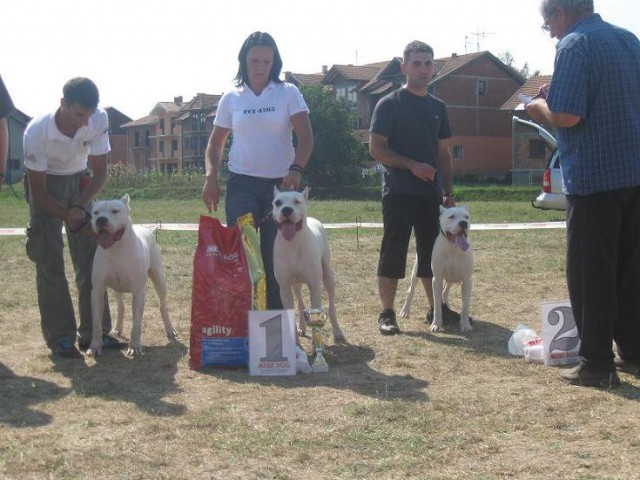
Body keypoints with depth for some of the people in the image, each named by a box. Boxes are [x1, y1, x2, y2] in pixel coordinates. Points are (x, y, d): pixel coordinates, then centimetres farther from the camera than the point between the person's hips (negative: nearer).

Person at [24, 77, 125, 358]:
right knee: (50, 261, -9)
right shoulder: (36, 132, -31)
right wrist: (70, 217, -25)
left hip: (80, 182, 3)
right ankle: (60, 337, -3)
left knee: (91, 257, 0)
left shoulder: (99, 120, -24)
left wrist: (79, 207, -26)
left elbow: (100, 172, -13)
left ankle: (94, 332, 7)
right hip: (46, 186, -3)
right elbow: (38, 192, -21)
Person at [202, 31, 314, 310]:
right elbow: (216, 143, 13)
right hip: (242, 185, 1)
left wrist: (296, 169, -23)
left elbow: (305, 137, -6)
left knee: (277, 258, 3)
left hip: (280, 184, -1)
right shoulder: (231, 99, 8)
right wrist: (211, 176, -4)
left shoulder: (288, 94, 2)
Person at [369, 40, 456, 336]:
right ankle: (387, 313, 3)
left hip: (431, 194, 5)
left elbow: (444, 152, 17)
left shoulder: (437, 107, 15)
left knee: (432, 254, 10)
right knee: (393, 253, -3)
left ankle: (436, 309, 19)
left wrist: (448, 192, 11)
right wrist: (412, 165, -17)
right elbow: (376, 148, -8)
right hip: (399, 192, -5)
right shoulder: (389, 104, -3)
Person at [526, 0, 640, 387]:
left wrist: (540, 106, -2)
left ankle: (597, 365, 4)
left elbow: (566, 115, -23)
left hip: (594, 178, -8)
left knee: (589, 274, 0)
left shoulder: (575, 45, -14)